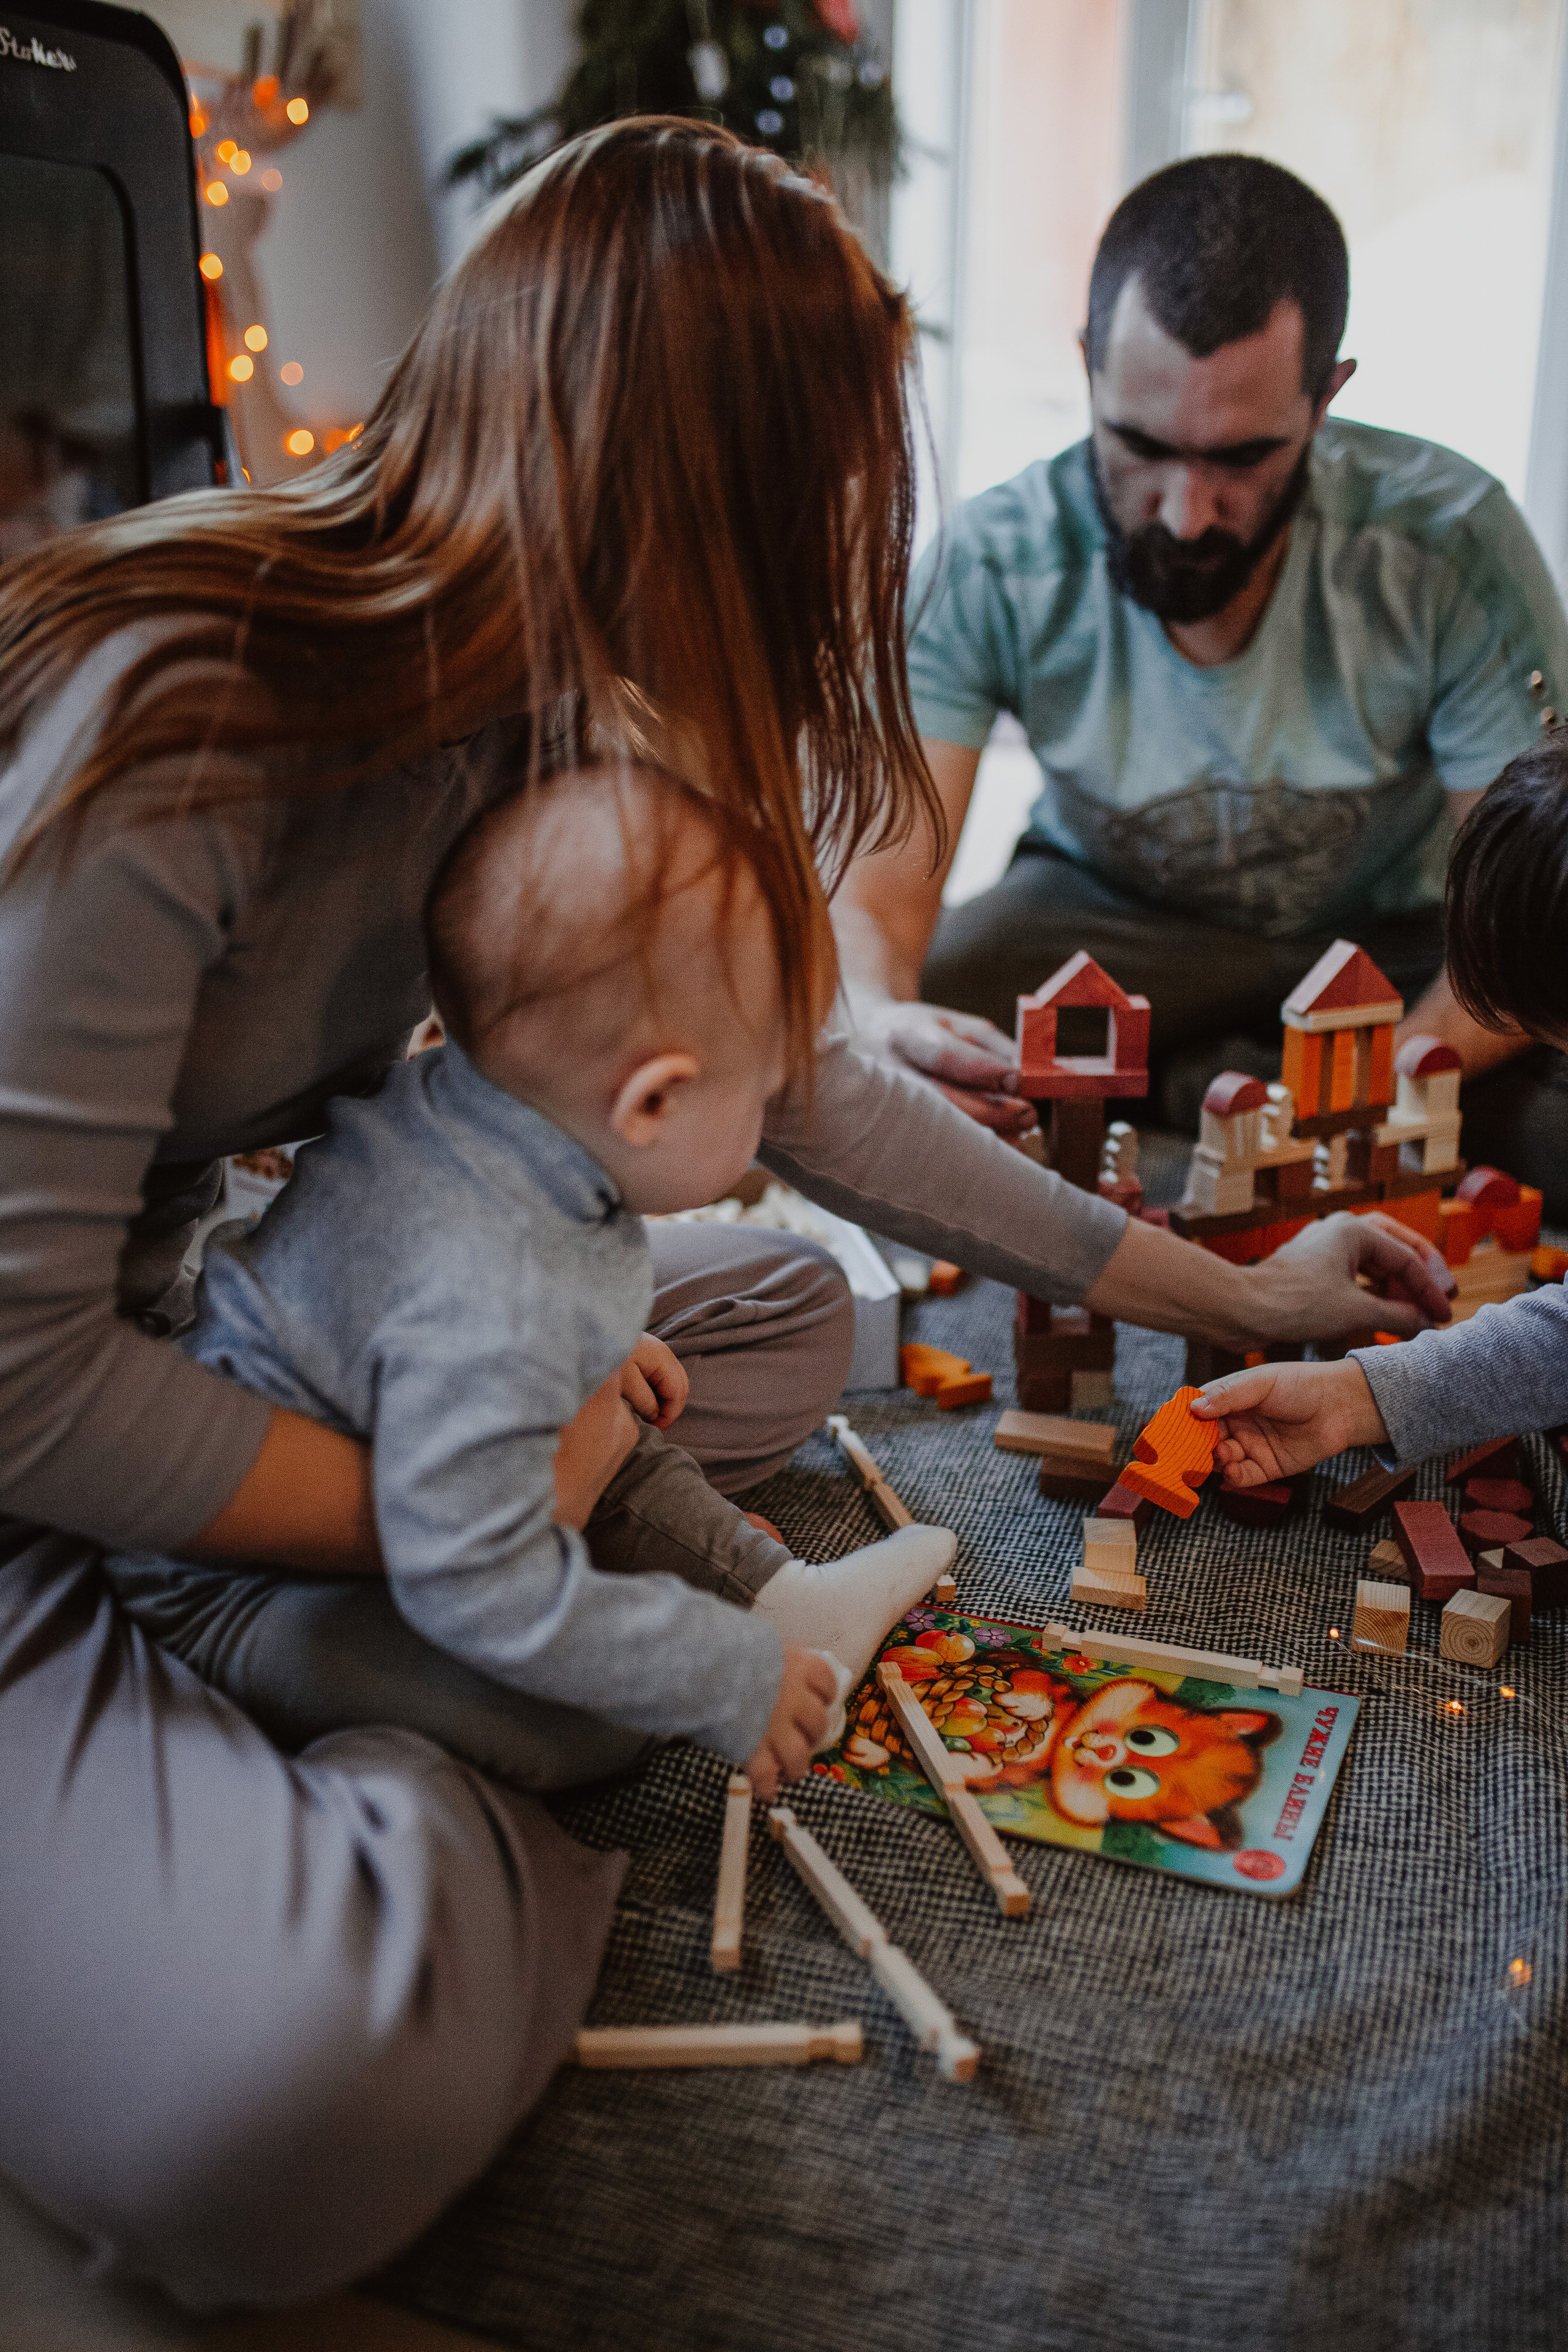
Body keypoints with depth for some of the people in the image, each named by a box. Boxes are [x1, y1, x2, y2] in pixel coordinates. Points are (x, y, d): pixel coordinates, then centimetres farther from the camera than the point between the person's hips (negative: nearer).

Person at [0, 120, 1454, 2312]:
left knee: (783, 1319, 7)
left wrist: (1236, 1292, 14)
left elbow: (794, 1089, 8)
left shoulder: (544, 719, -2)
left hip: (199, 1337, 9)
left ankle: (393, 1775, -5)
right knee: (297, 2086, -32)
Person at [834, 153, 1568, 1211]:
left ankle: (1211, 1086, -9)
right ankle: (1226, 1086, -8)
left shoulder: (1451, 543, -25)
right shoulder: (989, 566, -23)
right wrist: (877, 1019, -49)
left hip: (1391, 935, 0)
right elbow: (876, 895, -24)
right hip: (1108, 913, 1)